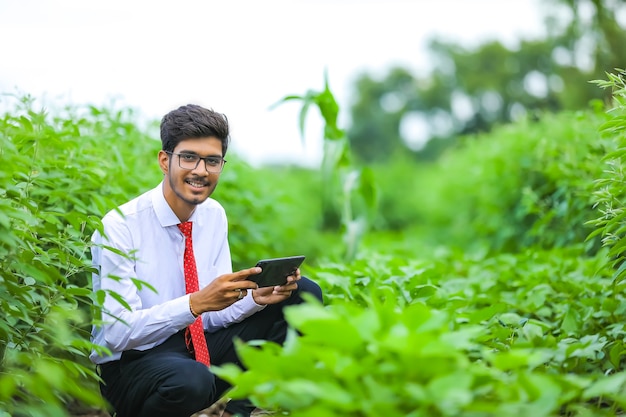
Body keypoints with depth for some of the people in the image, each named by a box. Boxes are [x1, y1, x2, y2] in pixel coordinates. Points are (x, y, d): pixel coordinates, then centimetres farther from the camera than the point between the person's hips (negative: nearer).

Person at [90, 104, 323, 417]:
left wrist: (256, 298, -17)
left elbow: (216, 314, 5)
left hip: (200, 347, 7)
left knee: (303, 293, -3)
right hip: (131, 361, -6)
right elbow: (116, 334, -24)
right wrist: (196, 303, -35)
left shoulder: (214, 216, 2)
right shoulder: (119, 227, -18)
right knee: (190, 379, -41)